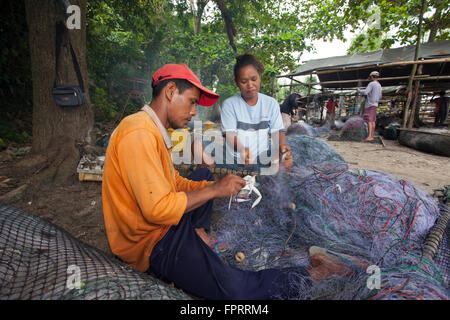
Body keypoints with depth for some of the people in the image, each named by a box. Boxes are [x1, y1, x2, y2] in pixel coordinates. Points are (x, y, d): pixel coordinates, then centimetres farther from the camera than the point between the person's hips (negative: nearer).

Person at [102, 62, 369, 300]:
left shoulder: (152, 131, 10)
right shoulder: (139, 134, -23)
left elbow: (177, 183, 9)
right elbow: (157, 209, -28)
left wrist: (220, 185, -3)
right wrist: (215, 190, -18)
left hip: (164, 223, 10)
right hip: (151, 244, -10)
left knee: (204, 175, 25)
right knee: (234, 287, -23)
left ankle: (199, 234, 12)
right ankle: (310, 275, -1)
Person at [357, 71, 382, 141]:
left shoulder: (371, 84, -12)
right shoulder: (379, 85, 17)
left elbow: (365, 92, -23)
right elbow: (380, 97, 21)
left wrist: (359, 90, -4)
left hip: (370, 104, -9)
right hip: (374, 104, 9)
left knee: (369, 120, -14)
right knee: (372, 121, 7)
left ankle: (369, 136, -22)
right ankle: (371, 136, 8)